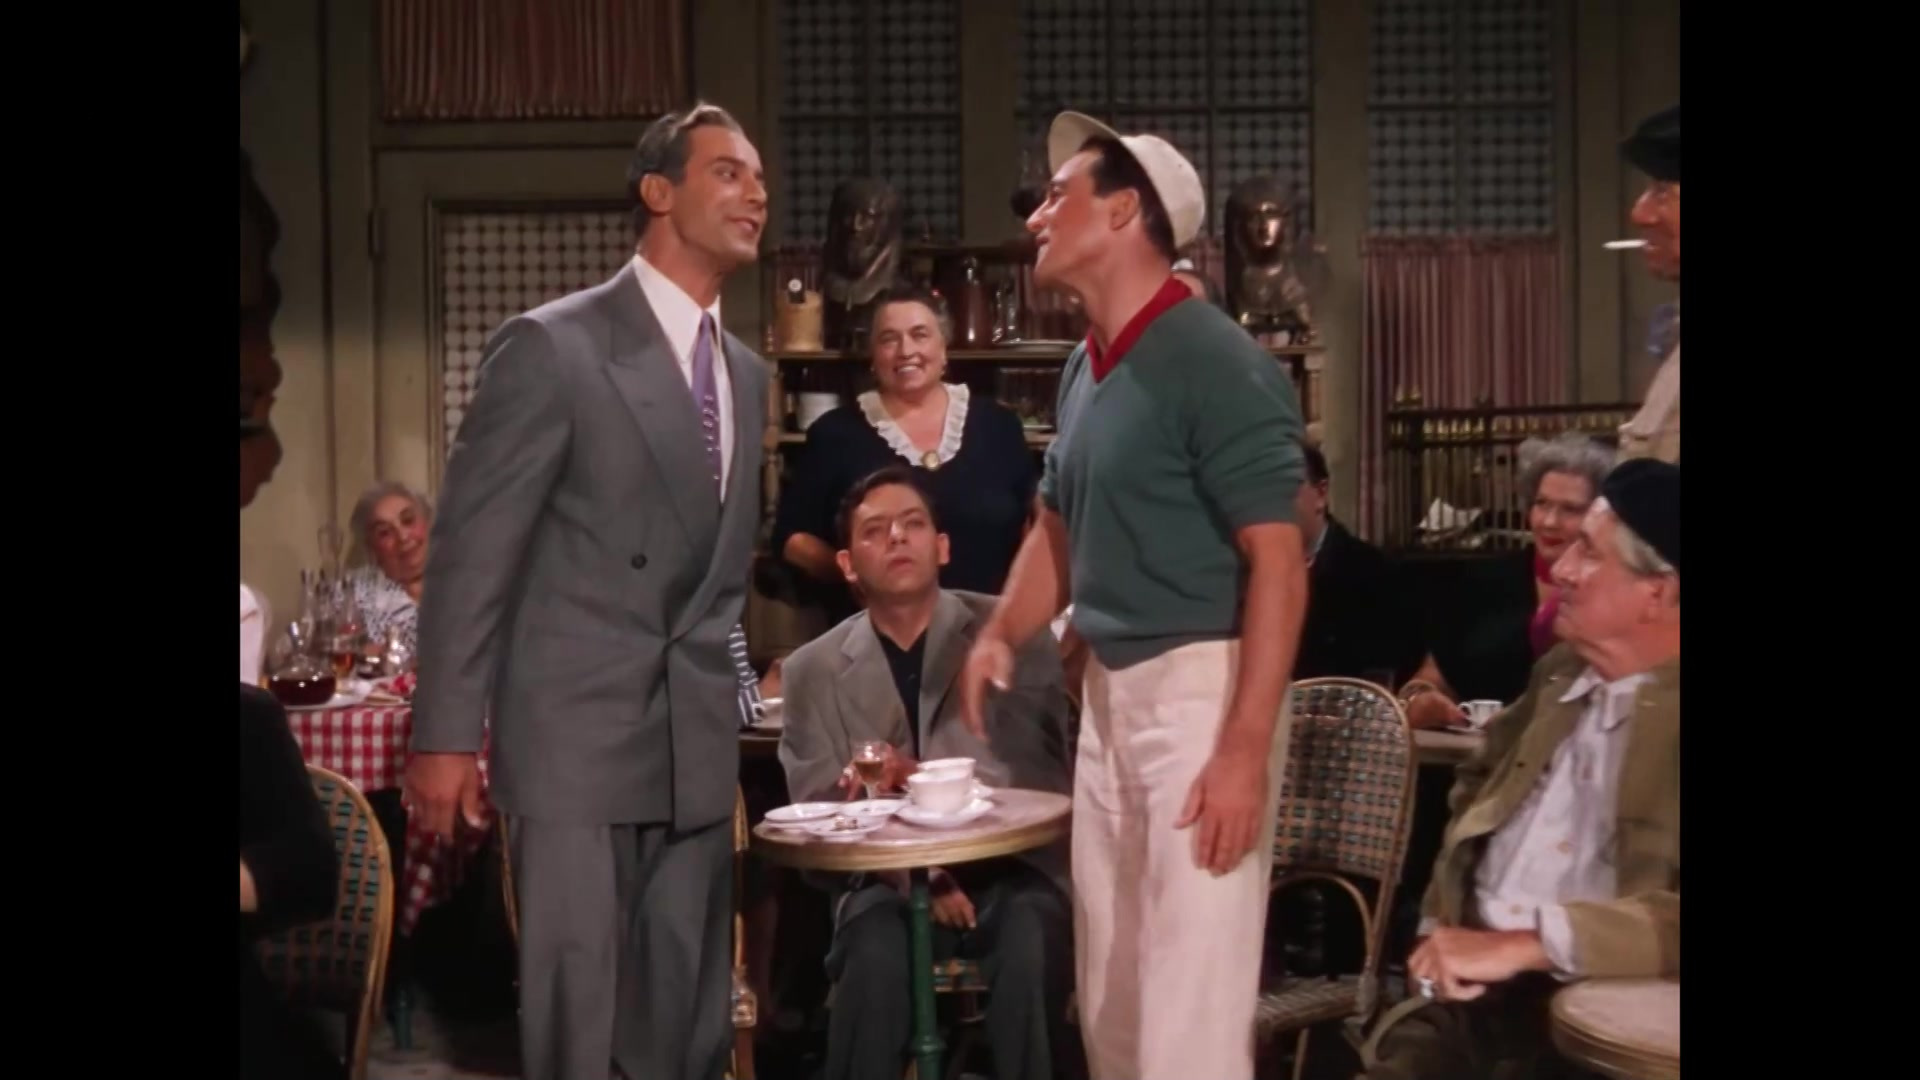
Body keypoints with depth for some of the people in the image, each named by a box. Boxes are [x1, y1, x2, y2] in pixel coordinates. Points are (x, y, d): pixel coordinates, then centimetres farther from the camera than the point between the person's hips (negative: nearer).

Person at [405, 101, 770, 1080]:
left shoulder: (746, 372, 14)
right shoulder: (552, 346, -8)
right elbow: (471, 549, -9)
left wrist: (727, 702, 15)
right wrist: (447, 734, -12)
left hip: (698, 744, 6)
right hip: (577, 735, -6)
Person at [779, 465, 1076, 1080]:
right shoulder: (814, 670, 9)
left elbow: (1042, 773, -6)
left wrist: (919, 778, -23)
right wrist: (915, 875, -15)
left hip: (1009, 869, -1)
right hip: (889, 879, 1)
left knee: (1029, 943, -33)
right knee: (874, 955, -32)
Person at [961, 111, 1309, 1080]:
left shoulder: (1214, 362, -15)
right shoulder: (1085, 367, 10)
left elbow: (1278, 563, -18)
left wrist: (1245, 748, -23)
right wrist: (1000, 635, 6)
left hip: (1202, 683, -9)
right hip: (1110, 688, 9)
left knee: (1191, 999, -6)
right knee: (1107, 995, 16)